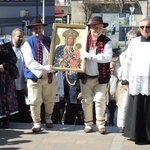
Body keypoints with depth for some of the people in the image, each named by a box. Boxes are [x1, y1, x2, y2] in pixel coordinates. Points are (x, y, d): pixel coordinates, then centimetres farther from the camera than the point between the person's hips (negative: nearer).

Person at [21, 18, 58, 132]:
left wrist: (51, 71, -8)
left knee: (50, 100, 15)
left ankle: (48, 119, 35)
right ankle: (36, 123, 8)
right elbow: (30, 62, -15)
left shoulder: (49, 41, 7)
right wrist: (45, 69, -23)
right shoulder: (28, 43, -5)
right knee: (35, 101, -6)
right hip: (35, 77, -3)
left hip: (49, 76, 4)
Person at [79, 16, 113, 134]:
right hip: (85, 76, 3)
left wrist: (90, 56, -24)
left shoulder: (106, 41, -5)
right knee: (86, 101, 8)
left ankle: (101, 124, 9)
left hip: (101, 77, -3)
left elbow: (108, 57, -19)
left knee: (100, 100, -4)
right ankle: (88, 124, 19)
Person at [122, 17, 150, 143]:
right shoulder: (134, 42, 10)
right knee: (136, 110, 2)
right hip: (136, 82, 1)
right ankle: (137, 134, 10)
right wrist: (125, 80, 8)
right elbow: (128, 62, 11)